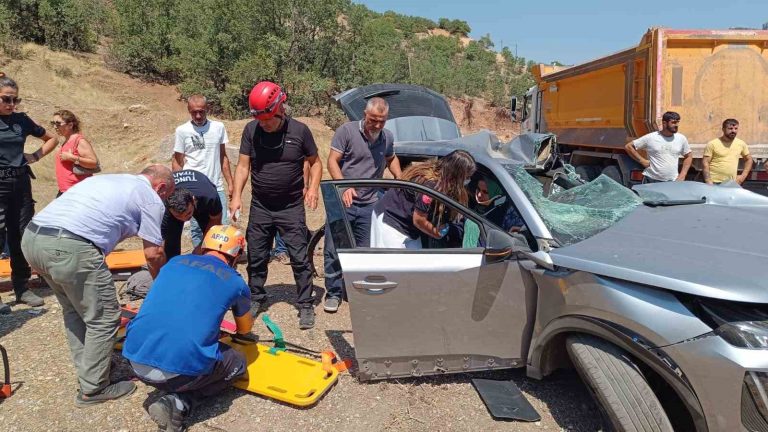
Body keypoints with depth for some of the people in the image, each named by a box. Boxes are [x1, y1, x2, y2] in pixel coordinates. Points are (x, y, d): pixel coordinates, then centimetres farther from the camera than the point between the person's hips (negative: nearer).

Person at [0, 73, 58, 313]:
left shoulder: (22, 120, 8)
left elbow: (51, 139, 20)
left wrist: (36, 156, 7)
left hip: (21, 184, 4)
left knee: (22, 237, 10)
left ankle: (22, 288, 22)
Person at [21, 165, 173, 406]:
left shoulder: (108, 179, 30)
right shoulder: (150, 198, 8)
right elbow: (153, 254, 8)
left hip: (31, 237, 9)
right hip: (70, 247, -9)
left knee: (74, 310, 26)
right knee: (103, 319, 8)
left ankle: (87, 371, 37)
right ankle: (93, 389, 19)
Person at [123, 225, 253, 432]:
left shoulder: (175, 262, 15)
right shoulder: (236, 283, 5)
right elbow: (244, 329, 26)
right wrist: (248, 320, 51)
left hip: (136, 360, 6)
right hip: (183, 368, -6)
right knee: (237, 363, 23)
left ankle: (174, 400, 12)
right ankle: (179, 403, 4)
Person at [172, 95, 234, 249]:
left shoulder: (218, 127, 3)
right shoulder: (182, 130, -3)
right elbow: (177, 162, 3)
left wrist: (230, 184, 8)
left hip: (217, 187, 2)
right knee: (197, 228, 6)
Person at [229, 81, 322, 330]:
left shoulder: (299, 130, -8)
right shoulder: (251, 130, -3)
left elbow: (315, 162, 3)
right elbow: (243, 166, 0)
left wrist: (313, 187, -11)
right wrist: (236, 196, -11)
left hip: (291, 208, -2)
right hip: (260, 207, 3)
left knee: (299, 258, -1)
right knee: (256, 257, 12)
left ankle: (306, 306, 11)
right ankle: (256, 299, 31)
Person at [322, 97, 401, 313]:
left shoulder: (387, 138, 7)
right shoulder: (347, 131, -7)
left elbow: (391, 158, 27)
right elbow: (332, 161, -9)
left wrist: (399, 178, 8)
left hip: (369, 205, 3)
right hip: (342, 201, -3)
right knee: (333, 250, 0)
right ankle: (333, 293, 15)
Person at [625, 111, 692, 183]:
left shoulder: (681, 138, 8)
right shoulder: (650, 138, -2)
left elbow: (688, 156, 20)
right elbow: (628, 146, 0)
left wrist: (682, 175, 8)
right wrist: (642, 161, -3)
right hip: (652, 181, -2)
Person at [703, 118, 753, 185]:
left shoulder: (741, 144, 8)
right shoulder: (712, 144, -5)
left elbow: (748, 159, 21)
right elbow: (705, 163, -7)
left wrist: (743, 176, 9)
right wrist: (708, 182, -16)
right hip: (715, 183, -4)